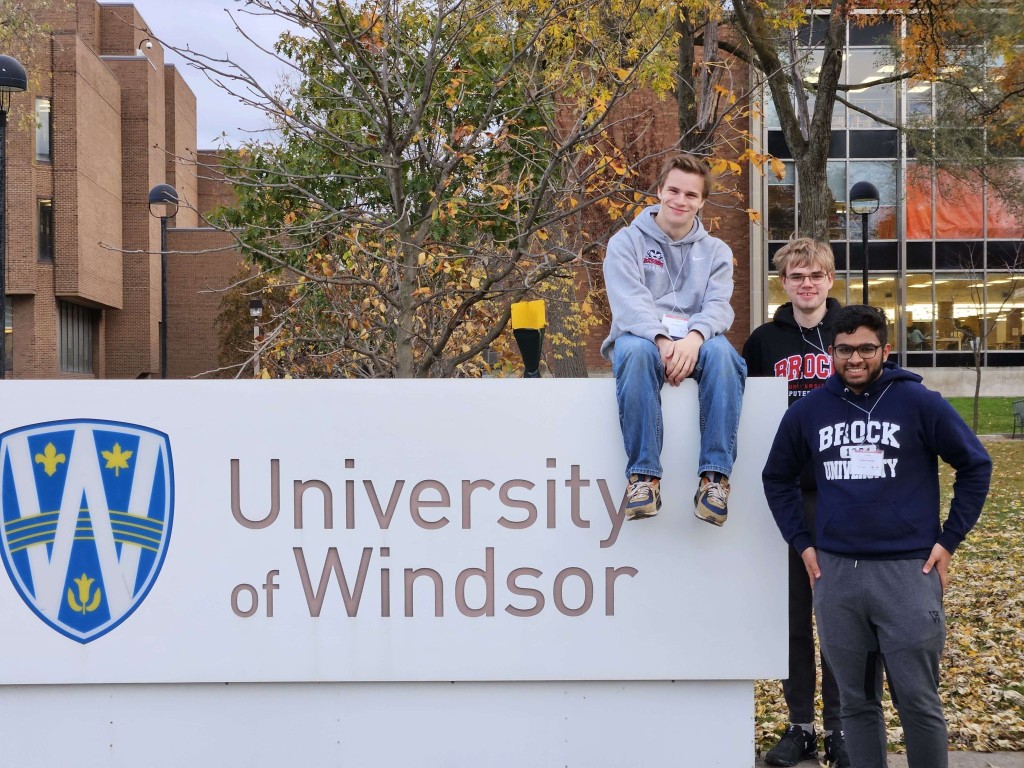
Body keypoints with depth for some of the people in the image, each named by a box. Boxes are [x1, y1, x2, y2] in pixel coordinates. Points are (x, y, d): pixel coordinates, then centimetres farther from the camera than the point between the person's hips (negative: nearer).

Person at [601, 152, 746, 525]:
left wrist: (693, 337, -24)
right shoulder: (627, 241, 9)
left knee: (722, 352, -34)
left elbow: (718, 306, -1)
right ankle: (643, 474, -36)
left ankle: (715, 475, -35)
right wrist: (662, 340, -27)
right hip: (641, 337, -2)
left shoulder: (716, 251, 17)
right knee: (636, 352, -38)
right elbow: (629, 300, -8)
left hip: (694, 342, 2)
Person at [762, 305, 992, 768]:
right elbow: (777, 477, 18)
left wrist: (949, 540, -1)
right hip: (834, 574, 3)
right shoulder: (807, 412, 5)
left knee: (918, 702, 2)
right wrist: (801, 542, 9)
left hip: (909, 571, -3)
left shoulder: (919, 403, -3)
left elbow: (975, 465, 4)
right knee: (856, 703, 12)